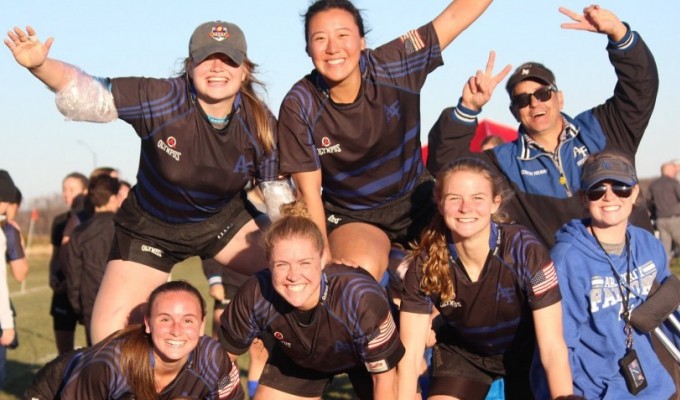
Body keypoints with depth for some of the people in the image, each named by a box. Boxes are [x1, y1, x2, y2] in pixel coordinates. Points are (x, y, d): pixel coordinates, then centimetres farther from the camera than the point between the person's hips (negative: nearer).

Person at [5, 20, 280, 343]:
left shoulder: (261, 124, -16)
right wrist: (39, 65, -44)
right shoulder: (162, 99, -27)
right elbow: (86, 95, -27)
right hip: (151, 229, -3)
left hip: (224, 221, 3)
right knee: (110, 336, -10)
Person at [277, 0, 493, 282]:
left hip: (417, 202, 3)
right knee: (362, 272, -35)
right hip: (352, 218, -3)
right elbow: (309, 190, -12)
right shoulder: (299, 107, -17)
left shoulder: (393, 66, -14)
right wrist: (325, 259, -14)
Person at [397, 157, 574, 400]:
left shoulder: (526, 251, -31)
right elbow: (410, 353, -20)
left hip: (523, 353, -1)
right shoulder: (425, 264, -24)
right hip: (461, 353, 1)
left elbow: (552, 346, -30)